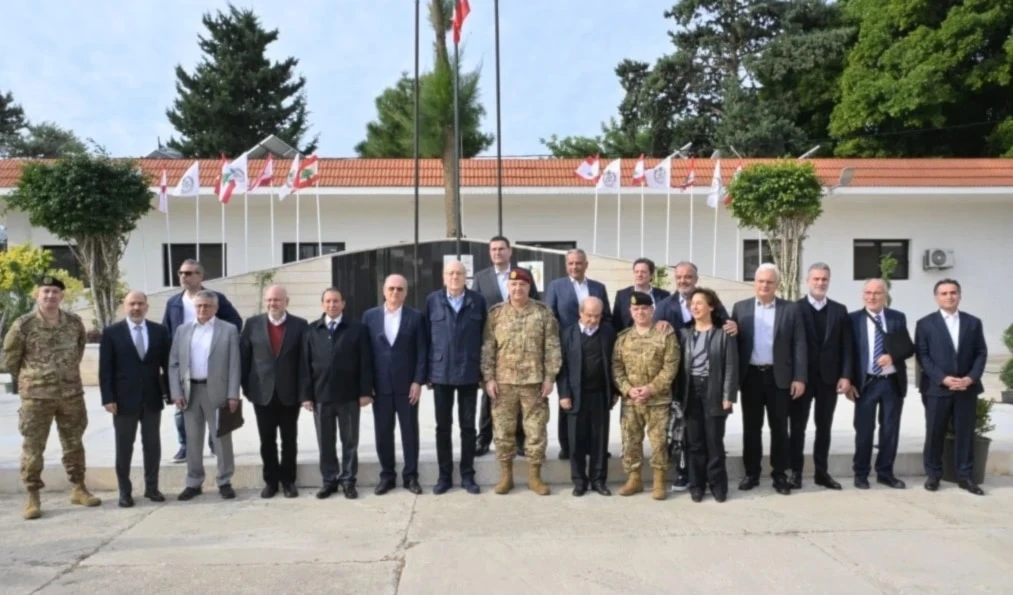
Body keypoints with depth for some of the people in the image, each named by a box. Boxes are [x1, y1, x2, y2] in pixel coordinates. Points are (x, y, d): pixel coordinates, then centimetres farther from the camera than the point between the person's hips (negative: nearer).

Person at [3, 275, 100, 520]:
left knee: (74, 443, 11)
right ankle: (32, 497, 12)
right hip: (36, 395, -3)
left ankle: (78, 489, 23)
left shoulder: (75, 323, 1)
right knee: (33, 446, 2)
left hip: (72, 393, 3)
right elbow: (10, 359, 1)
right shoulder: (23, 325, -9)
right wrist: (29, 379, 8)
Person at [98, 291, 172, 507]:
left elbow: (167, 364, 6)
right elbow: (105, 369, -3)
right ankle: (125, 491, 16)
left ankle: (152, 487, 19)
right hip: (124, 399, -2)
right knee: (124, 447, 6)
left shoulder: (159, 331, 5)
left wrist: (169, 392, 1)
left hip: (152, 398, 2)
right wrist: (108, 398, -10)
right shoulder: (111, 332, 0)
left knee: (152, 445, 9)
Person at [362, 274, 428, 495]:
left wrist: (418, 381, -8)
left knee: (410, 432, 6)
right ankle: (387, 476, 20)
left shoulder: (415, 317, 0)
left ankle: (411, 476, 16)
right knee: (383, 433, 7)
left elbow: (422, 352, -1)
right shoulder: (370, 316, 5)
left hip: (407, 384, -1)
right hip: (380, 385, 2)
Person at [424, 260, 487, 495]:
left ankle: (467, 475, 19)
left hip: (469, 373, 0)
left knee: (468, 426, 8)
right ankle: (445, 475, 19)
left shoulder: (478, 300, 1)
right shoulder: (432, 300, 2)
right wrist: (427, 371, 0)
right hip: (441, 372, 0)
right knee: (443, 426, 8)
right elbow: (426, 336, 2)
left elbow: (484, 336, 2)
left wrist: (484, 370, -1)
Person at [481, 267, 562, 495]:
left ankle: (534, 475, 18)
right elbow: (487, 348, 3)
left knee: (536, 430, 5)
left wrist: (550, 377, -6)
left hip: (534, 382, -1)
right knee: (502, 430, 7)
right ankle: (506, 475, 19)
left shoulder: (544, 313, 1)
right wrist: (489, 378, -3)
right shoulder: (496, 313, 3)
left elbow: (552, 348, 0)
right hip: (503, 382, 1)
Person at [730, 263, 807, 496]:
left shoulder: (791, 309, 3)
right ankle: (751, 473, 18)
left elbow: (799, 345, 0)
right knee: (751, 427, 8)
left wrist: (800, 378, -7)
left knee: (779, 428, 6)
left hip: (779, 376, -1)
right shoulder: (740, 308, 6)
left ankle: (780, 474, 16)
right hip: (750, 376, 1)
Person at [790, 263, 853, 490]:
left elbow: (846, 346, 5)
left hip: (829, 378, 3)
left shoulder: (840, 310, 8)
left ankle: (821, 472, 20)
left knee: (824, 427, 10)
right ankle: (796, 472, 13)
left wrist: (845, 375, -4)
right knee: (797, 427, 5)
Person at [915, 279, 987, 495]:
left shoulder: (973, 322, 9)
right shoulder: (925, 324, 1)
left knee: (965, 433, 6)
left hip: (967, 388, 2)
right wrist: (943, 379, -14)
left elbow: (981, 353, 5)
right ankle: (933, 475, 14)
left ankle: (965, 476, 15)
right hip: (936, 388, -2)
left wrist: (971, 378, -10)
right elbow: (922, 356, -4)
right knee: (935, 434, 4)